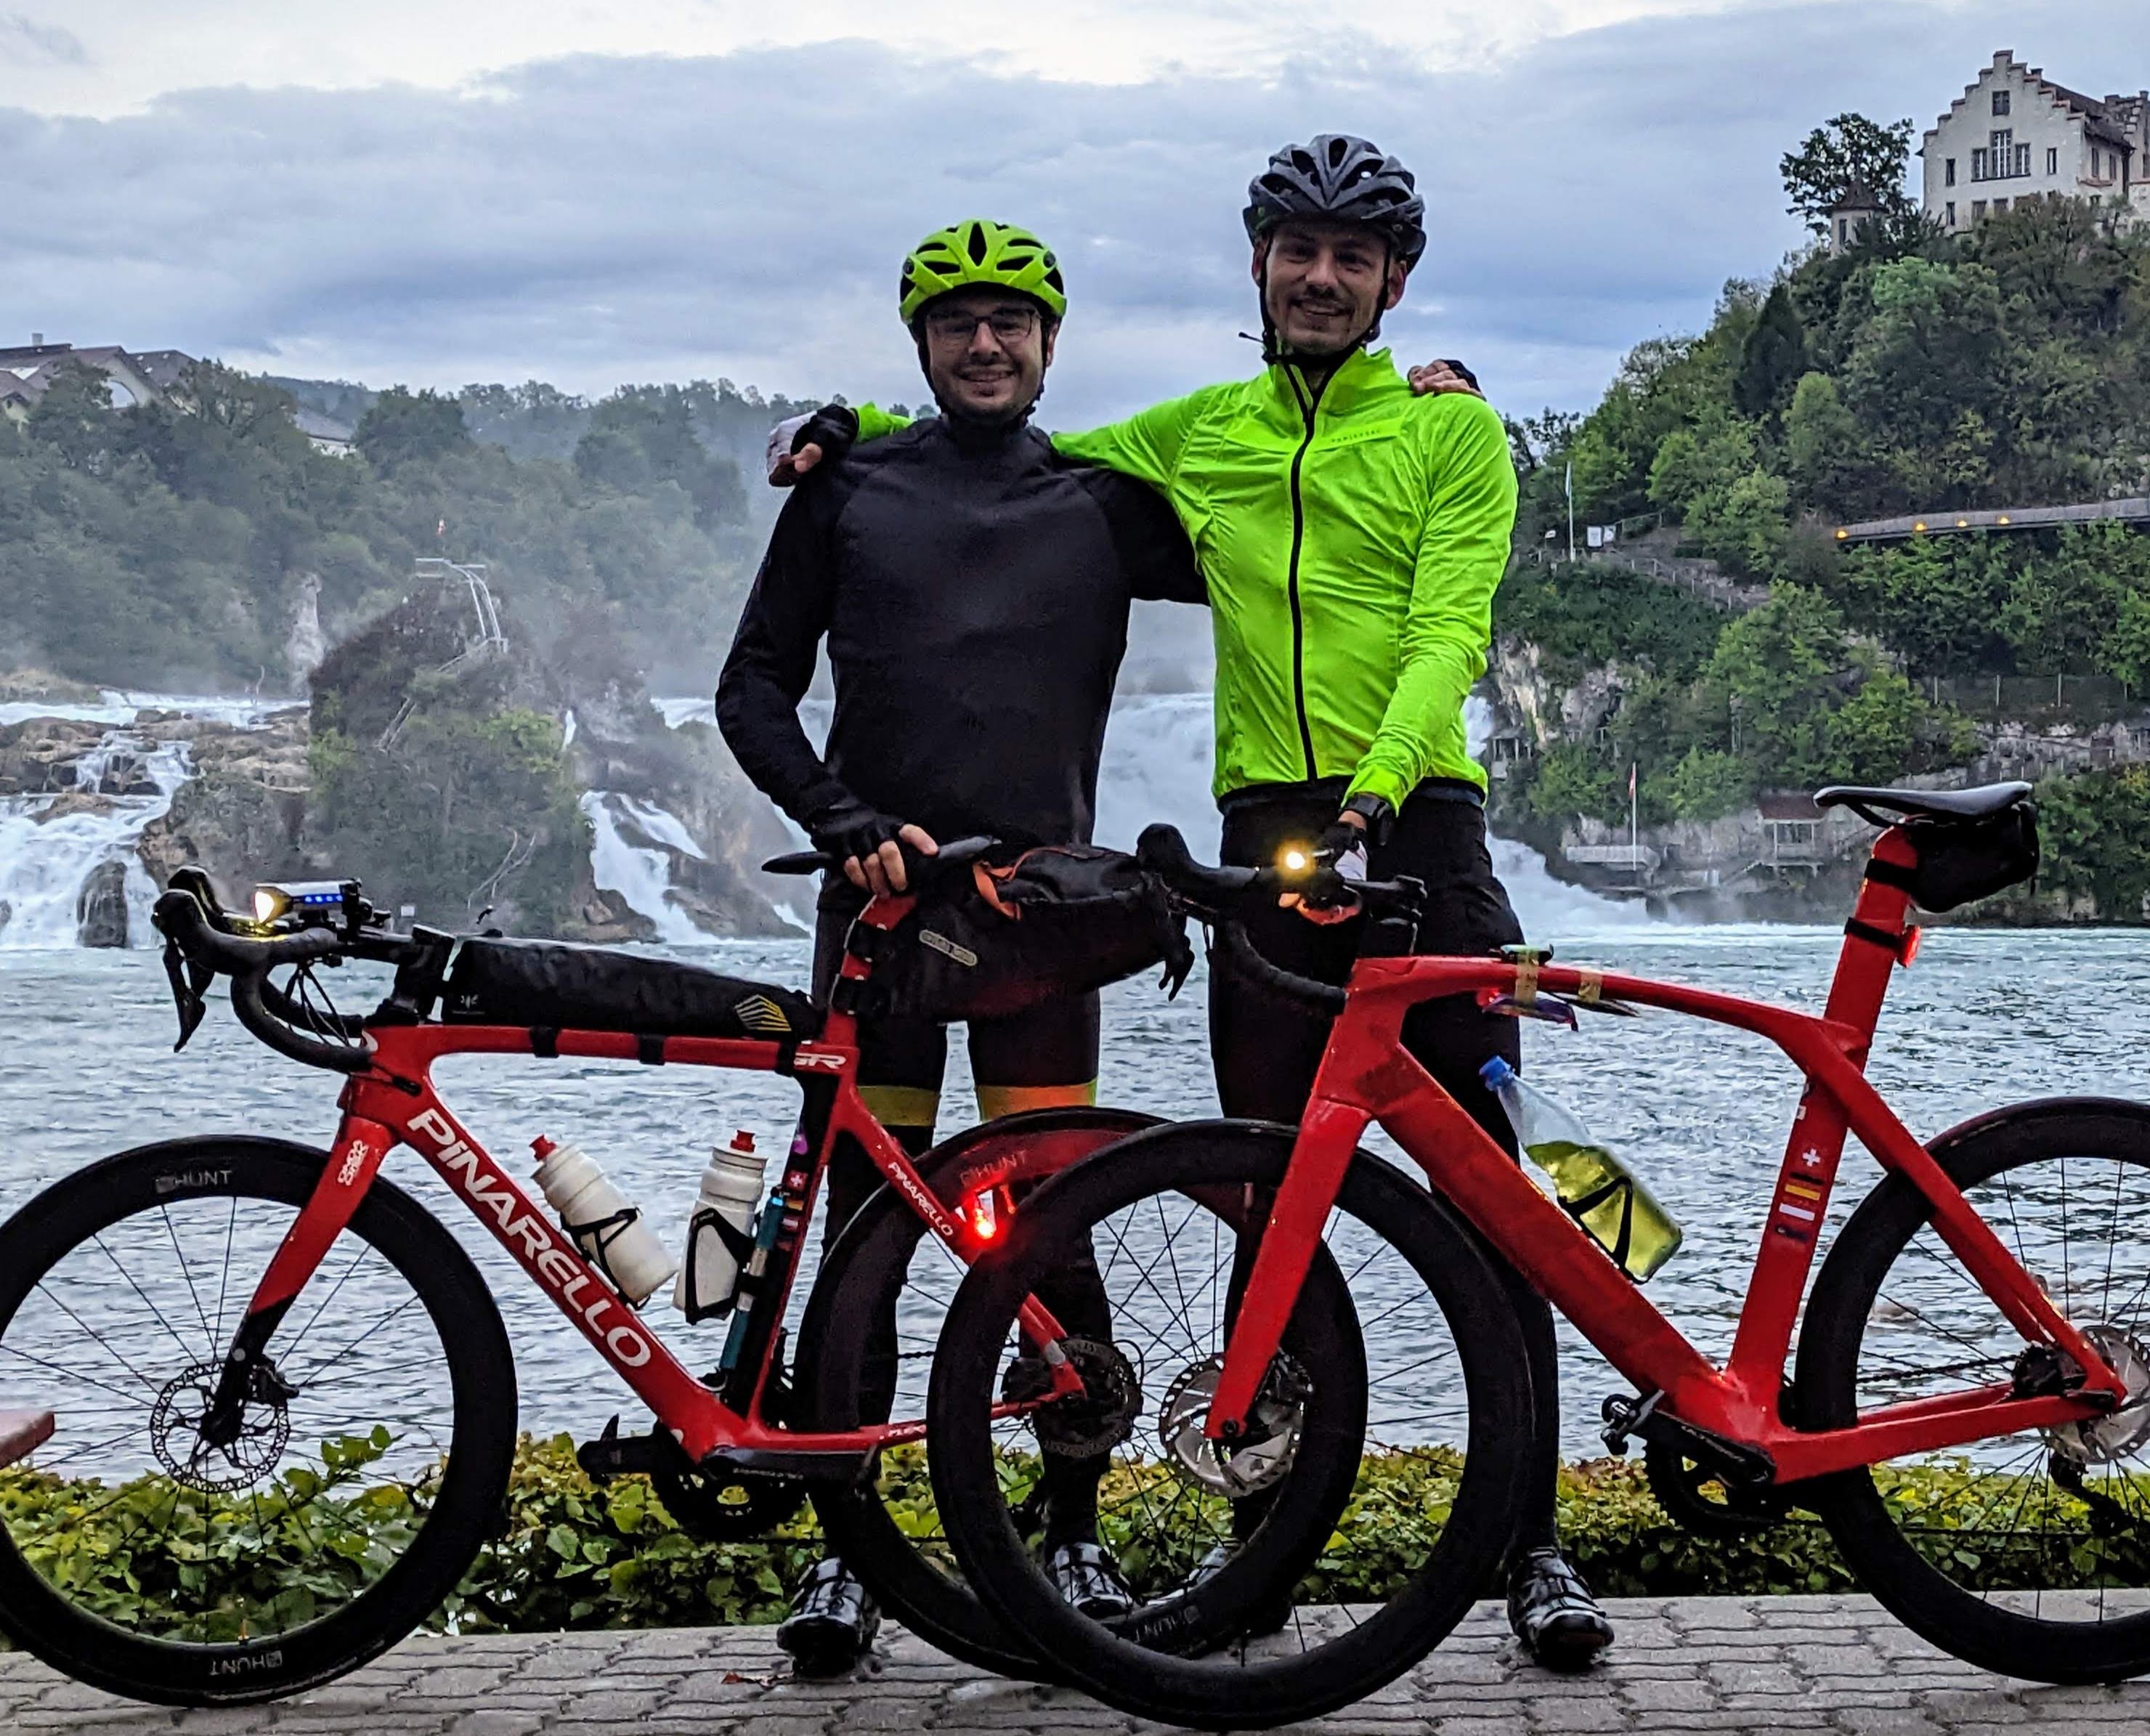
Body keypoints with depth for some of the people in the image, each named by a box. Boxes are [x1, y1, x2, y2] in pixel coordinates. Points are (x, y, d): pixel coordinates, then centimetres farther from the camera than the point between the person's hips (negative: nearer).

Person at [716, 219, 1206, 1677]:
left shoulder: (1106, 501, 9)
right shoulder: (848, 490, 8)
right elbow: (756, 689, 6)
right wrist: (847, 825, -8)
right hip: (880, 889, 0)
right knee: (863, 1227, 1)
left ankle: (1074, 1538, 11)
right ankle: (850, 1549, 9)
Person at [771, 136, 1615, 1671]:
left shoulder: (1451, 428, 5)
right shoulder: (1199, 435, 16)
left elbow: (1447, 632, -8)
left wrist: (1379, 785, -25)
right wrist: (872, 424, 14)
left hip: (1421, 828, -3)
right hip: (1268, 840, 3)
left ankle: (1534, 1544, 2)